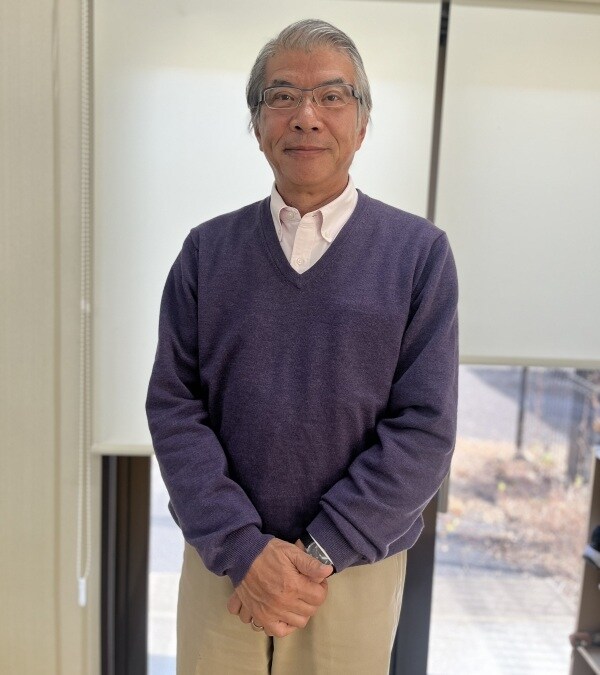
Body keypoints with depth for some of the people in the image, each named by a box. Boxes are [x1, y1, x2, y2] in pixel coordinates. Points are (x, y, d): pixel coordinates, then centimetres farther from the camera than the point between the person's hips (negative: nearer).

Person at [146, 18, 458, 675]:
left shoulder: (420, 252, -5)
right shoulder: (207, 250, 0)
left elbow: (424, 428, -9)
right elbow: (173, 406, -5)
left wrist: (320, 553, -14)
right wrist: (244, 549, -14)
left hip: (356, 569, -1)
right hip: (222, 564, 2)